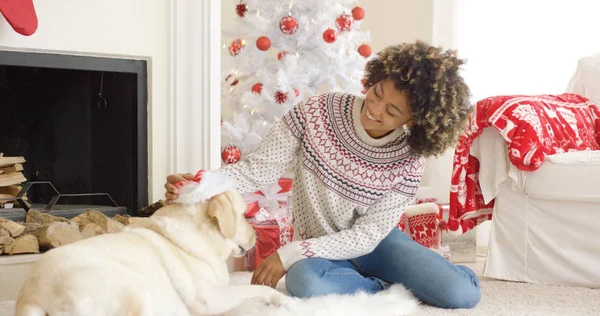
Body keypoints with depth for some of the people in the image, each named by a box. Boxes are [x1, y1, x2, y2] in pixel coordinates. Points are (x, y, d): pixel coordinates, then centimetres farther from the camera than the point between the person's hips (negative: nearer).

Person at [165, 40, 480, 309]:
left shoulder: (407, 162, -18)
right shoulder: (315, 113, -17)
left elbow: (366, 236, -18)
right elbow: (257, 168, -16)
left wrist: (290, 253, -26)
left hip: (376, 242, 0)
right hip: (318, 250, 0)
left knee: (464, 295, -22)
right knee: (304, 282, -39)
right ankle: (391, 286, -12)